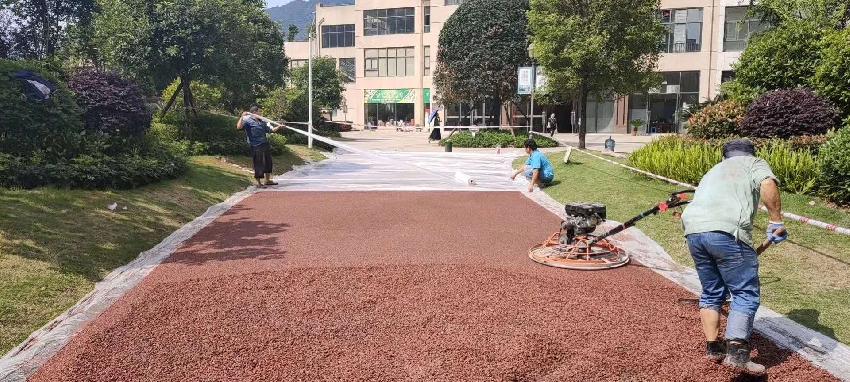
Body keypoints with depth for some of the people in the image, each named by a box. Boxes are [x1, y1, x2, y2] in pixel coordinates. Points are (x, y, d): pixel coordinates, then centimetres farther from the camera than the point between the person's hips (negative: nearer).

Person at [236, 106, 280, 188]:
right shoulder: (248, 121, -5)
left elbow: (269, 130, 25)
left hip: (265, 145, 8)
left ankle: (268, 180, 28)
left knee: (268, 163, 14)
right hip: (256, 147, -8)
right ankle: (259, 183, 10)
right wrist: (242, 117, -23)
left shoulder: (262, 122, 17)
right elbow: (239, 127, -19)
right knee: (259, 165, -2)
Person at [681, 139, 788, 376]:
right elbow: (768, 185, -5)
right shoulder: (755, 164, 19)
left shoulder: (715, 170, 36)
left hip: (693, 229, 6)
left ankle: (713, 348, 22)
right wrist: (776, 221, -1)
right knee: (746, 294, 2)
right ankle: (736, 352, -8)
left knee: (712, 292, 19)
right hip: (726, 231, -6)